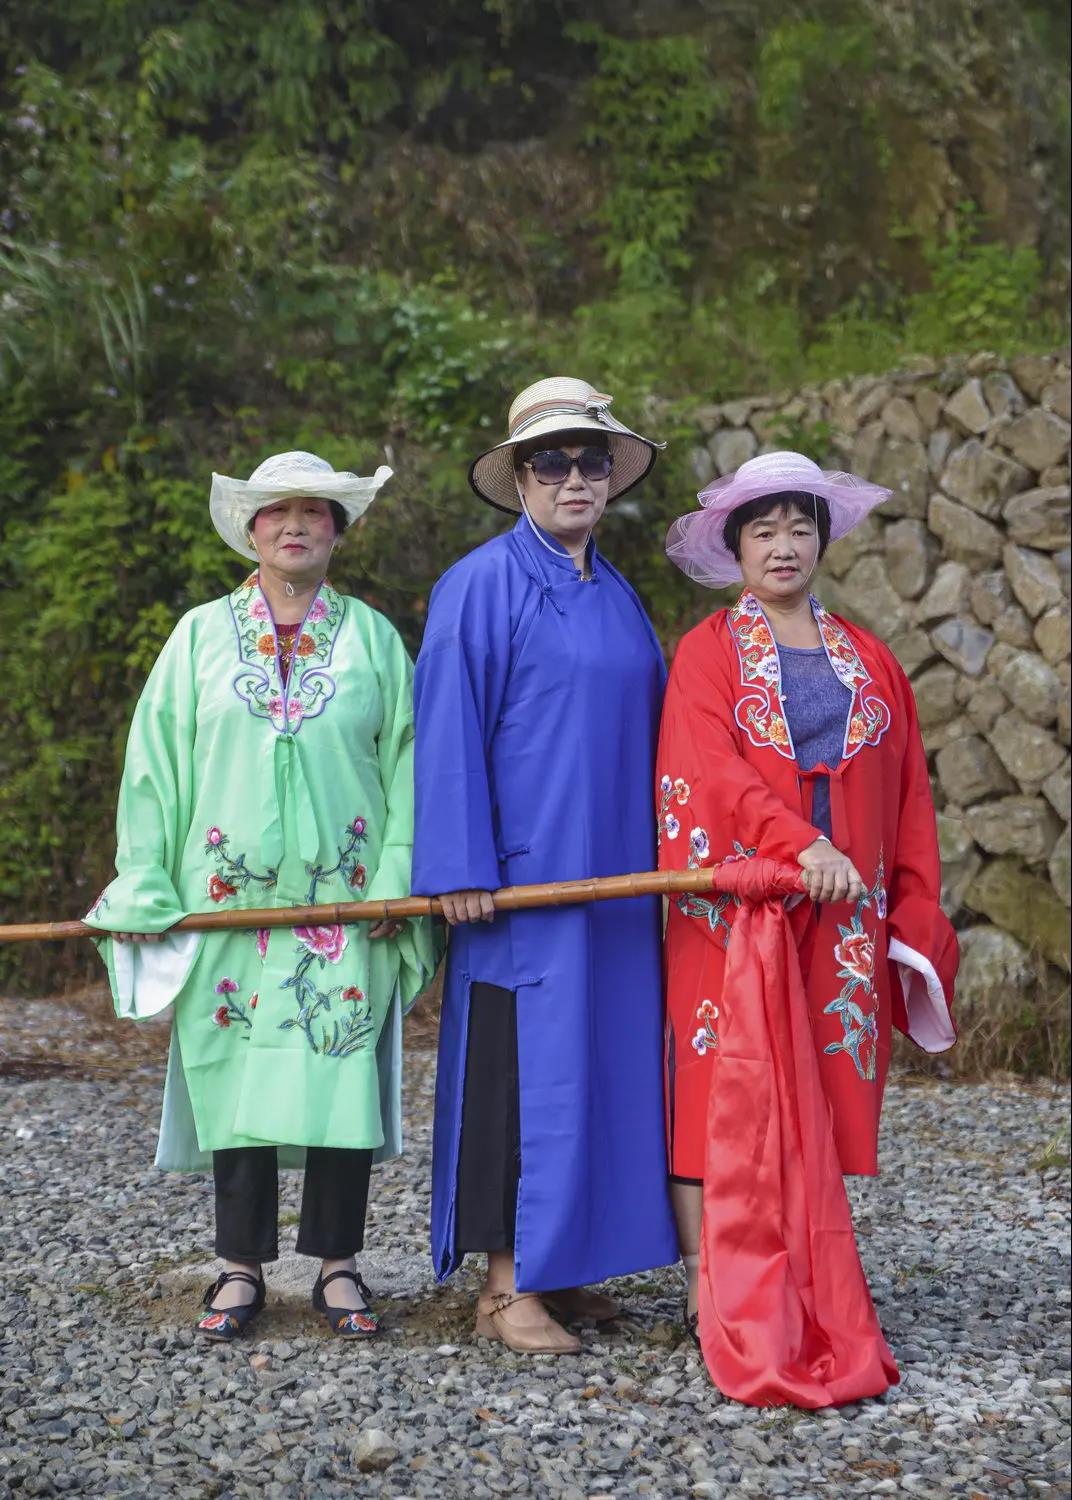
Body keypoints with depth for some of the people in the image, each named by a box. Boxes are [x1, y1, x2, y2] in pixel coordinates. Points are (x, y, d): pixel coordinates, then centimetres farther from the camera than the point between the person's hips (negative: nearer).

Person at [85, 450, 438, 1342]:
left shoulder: (372, 636, 9)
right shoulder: (201, 636, 9)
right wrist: (145, 889, -1)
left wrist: (398, 876, -6)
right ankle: (242, 1267, 13)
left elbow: (404, 760, 4)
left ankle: (337, 1265, 11)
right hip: (227, 899, 1)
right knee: (234, 1070, 2)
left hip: (344, 899, 0)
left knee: (344, 1068, -1)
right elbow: (155, 761, 7)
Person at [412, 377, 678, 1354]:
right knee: (520, 1066, -4)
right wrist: (460, 869, -17)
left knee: (600, 1062, 9)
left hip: (613, 885, 7)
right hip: (523, 876, -7)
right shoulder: (483, 586, -6)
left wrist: (660, 862, 14)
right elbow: (450, 731, -11)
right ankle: (506, 1286, 3)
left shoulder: (618, 596, 16)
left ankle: (558, 1266, 19)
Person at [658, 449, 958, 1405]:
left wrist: (916, 915, 7)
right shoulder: (708, 653, 4)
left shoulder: (867, 659, 16)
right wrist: (800, 844, -25)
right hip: (735, 909, -3)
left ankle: (805, 1291, 9)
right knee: (722, 1097, -5)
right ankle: (713, 1298, -1)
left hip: (843, 920, 4)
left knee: (822, 1102, 3)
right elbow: (712, 770, -11)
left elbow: (908, 795, 14)